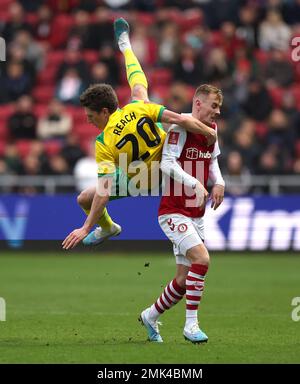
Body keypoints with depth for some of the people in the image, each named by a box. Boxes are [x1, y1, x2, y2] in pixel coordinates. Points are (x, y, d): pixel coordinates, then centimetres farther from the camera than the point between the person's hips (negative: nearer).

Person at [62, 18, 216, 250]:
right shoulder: (137, 109, -26)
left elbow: (104, 192, -36)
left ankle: (107, 228, 39)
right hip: (167, 159, 5)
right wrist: (209, 132, -13)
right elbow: (178, 120, -27)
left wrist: (86, 228, -34)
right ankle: (125, 45, 38)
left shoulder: (104, 144, -33)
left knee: (85, 199, 7)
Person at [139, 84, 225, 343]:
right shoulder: (180, 126, -15)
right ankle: (191, 324, -16)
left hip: (196, 215, 8)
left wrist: (219, 182, 5)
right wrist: (194, 183, -33)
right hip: (173, 212, -8)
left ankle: (151, 316, 31)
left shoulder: (211, 128, 9)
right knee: (202, 258, -25)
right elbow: (167, 163, -24)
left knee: (185, 279, 9)